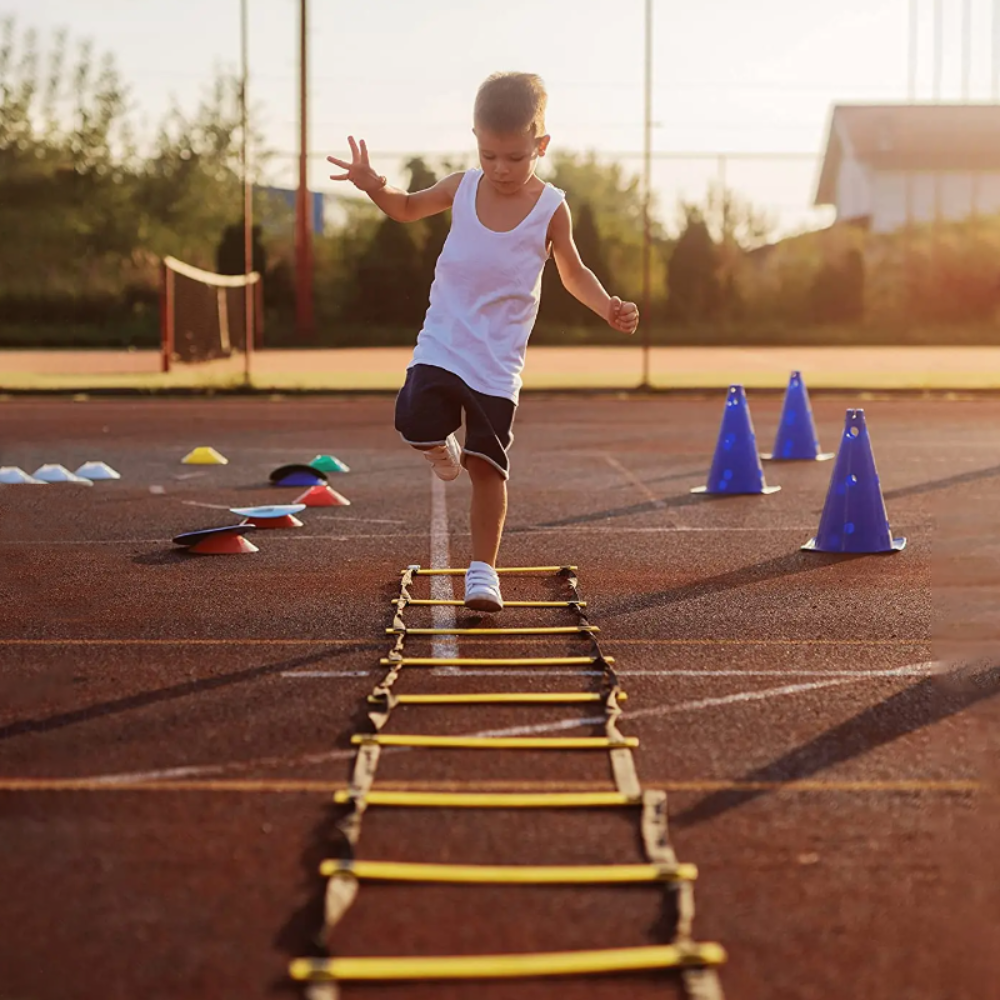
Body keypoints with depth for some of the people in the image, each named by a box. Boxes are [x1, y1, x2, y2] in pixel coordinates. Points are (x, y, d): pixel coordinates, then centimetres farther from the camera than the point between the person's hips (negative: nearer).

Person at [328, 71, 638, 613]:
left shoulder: (551, 208, -6)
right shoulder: (462, 187, 0)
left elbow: (573, 272, 8)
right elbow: (408, 208, 17)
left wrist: (608, 306, -11)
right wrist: (375, 187, -5)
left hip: (498, 361, -2)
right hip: (440, 345, 2)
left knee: (487, 464, -3)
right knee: (417, 425, -21)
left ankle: (483, 568, 10)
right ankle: (443, 446, 16)